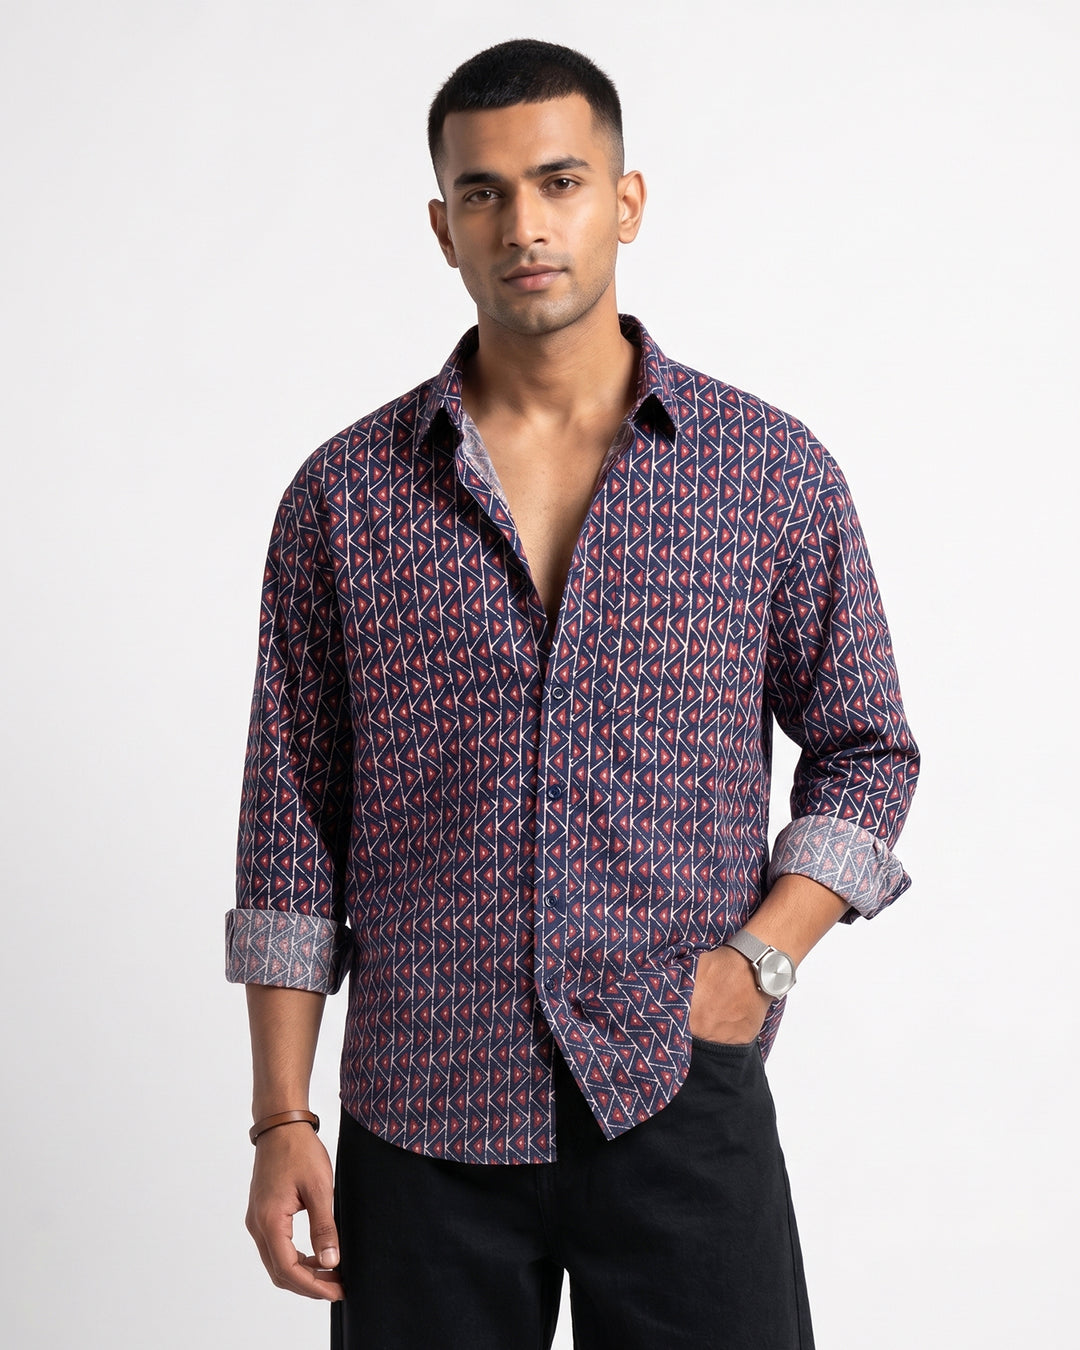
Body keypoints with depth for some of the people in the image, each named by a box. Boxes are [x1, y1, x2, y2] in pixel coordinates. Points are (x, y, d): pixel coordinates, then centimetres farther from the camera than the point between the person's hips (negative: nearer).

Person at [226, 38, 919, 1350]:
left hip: (681, 1103, 0)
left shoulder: (773, 470, 3)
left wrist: (761, 956, -6)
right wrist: (281, 1119, 0)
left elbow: (865, 748, 9)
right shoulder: (343, 493, 3)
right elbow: (292, 825, 4)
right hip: (424, 1118, 1)